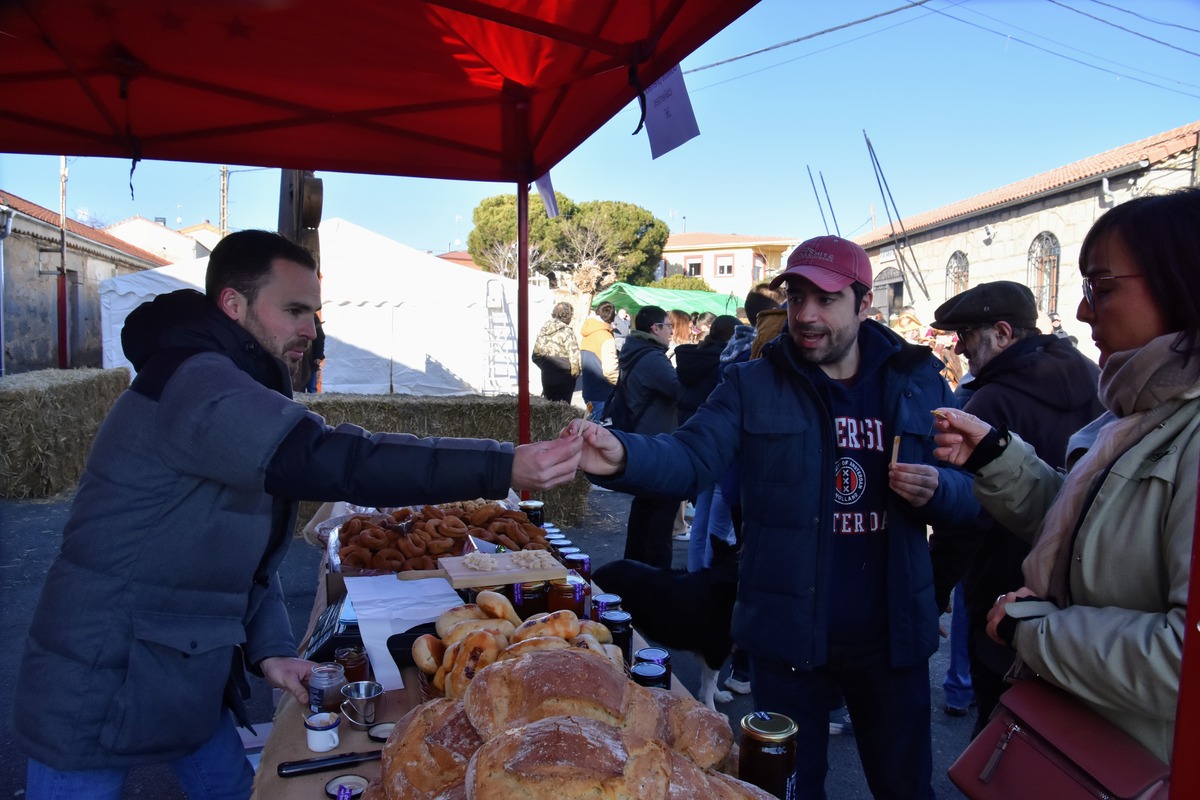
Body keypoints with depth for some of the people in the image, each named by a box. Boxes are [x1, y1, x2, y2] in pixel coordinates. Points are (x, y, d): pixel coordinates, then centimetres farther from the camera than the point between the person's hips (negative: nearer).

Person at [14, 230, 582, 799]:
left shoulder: (241, 391, 9)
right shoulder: (194, 384, -24)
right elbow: (328, 460, -39)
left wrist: (269, 648, -4)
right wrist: (504, 467, -42)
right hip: (98, 695, -8)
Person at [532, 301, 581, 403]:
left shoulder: (543, 330, 3)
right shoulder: (566, 332, -14)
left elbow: (536, 356, 7)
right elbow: (574, 357, -15)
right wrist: (575, 372, 2)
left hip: (546, 376, 6)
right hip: (563, 378, -6)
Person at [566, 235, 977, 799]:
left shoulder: (918, 383, 1)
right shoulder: (752, 385, -5)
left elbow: (971, 498, 5)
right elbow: (690, 458, -18)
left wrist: (937, 490, -18)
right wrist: (622, 456, -38)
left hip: (892, 636, 2)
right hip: (788, 636, -2)